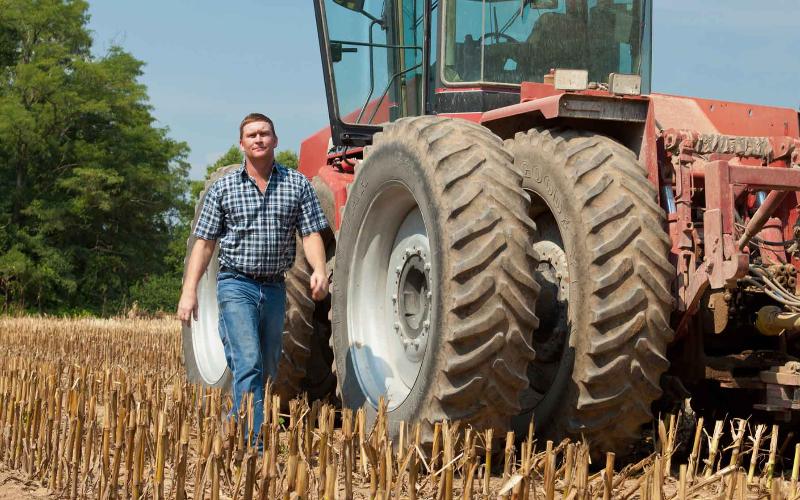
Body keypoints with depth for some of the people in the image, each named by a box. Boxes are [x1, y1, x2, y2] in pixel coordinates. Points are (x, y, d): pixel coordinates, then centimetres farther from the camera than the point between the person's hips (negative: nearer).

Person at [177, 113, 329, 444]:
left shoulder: (297, 184, 4)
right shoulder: (223, 188, 1)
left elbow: (311, 233, -1)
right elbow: (204, 242, 2)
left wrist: (319, 270, -21)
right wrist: (189, 291, -6)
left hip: (275, 289, 3)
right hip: (236, 285, -3)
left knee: (267, 370, 12)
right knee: (249, 364, -16)